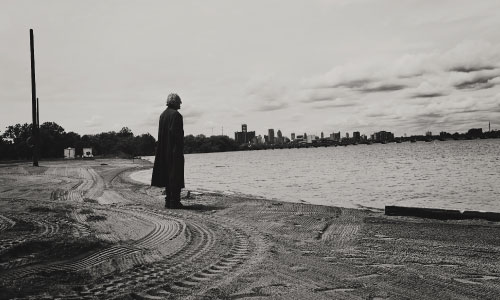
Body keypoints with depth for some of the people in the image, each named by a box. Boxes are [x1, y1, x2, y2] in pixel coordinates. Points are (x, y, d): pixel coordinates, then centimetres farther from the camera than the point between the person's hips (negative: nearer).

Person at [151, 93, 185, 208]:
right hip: (175, 150, -8)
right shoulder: (176, 115, -12)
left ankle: (168, 201, 15)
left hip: (164, 151, 8)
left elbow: (160, 133, 13)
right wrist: (180, 150, -17)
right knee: (175, 176, -3)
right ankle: (174, 202, -2)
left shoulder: (162, 115, 12)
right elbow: (178, 134, -18)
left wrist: (164, 150, 17)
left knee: (168, 175, 12)